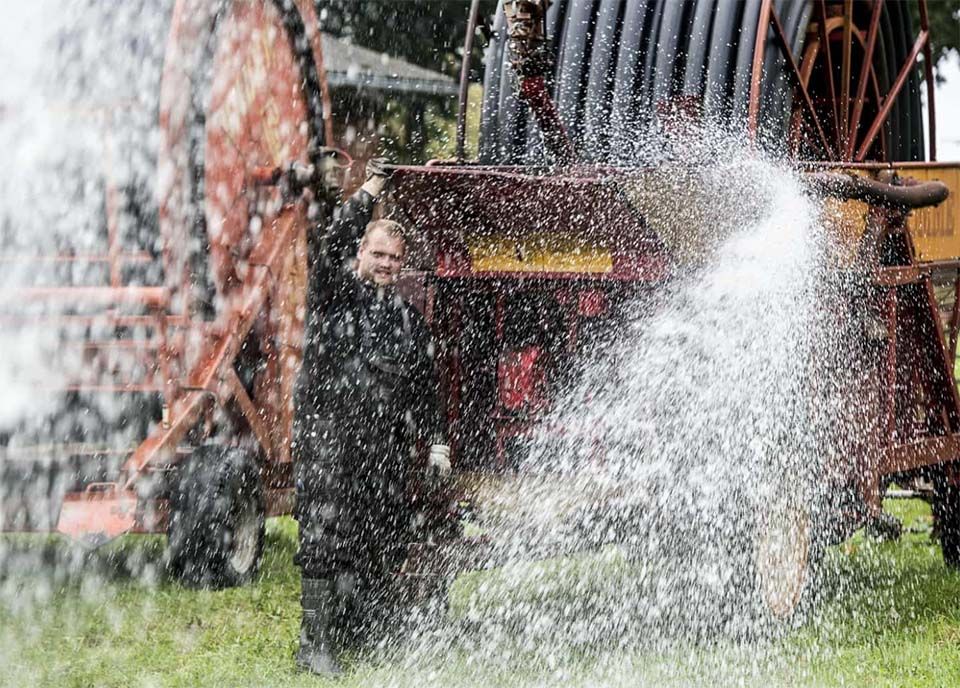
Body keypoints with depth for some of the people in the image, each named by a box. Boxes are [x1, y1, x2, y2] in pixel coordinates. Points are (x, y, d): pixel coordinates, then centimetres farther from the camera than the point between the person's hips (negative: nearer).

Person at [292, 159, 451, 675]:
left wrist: (435, 443, 11)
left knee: (384, 546, 3)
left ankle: (351, 634, 14)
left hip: (386, 449, 5)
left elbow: (424, 387, 19)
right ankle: (316, 644, -9)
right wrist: (369, 194, -16)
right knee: (323, 541, -10)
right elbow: (332, 246, -15)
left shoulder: (408, 319, 17)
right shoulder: (334, 294, 4)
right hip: (326, 435, -5)